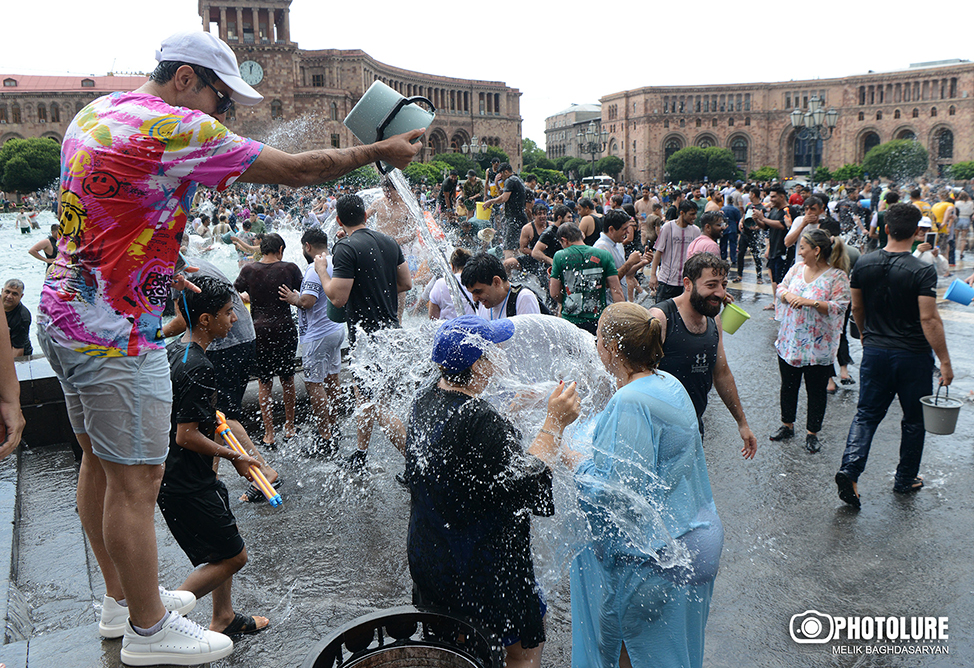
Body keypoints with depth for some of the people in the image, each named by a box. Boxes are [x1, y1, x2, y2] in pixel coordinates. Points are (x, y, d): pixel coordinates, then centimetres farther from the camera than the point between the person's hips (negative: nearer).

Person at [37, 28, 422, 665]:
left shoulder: (96, 112, 10)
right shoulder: (175, 129, -19)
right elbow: (295, 169, -17)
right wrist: (381, 151, -6)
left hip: (65, 312, 10)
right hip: (117, 333, -10)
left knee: (101, 462, 18)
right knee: (136, 480, 1)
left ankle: (122, 598, 35)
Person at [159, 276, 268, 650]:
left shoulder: (172, 351, 5)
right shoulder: (198, 368, -24)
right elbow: (186, 436, -25)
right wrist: (234, 457, -14)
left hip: (168, 474, 10)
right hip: (186, 484, -10)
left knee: (225, 544, 21)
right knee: (233, 555, 1)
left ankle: (223, 619, 32)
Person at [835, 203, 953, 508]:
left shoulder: (864, 264, -4)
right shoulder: (923, 271, -17)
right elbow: (929, 319, -20)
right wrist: (945, 361, -14)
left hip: (875, 352, 3)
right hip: (914, 356, -3)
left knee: (867, 414, 11)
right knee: (914, 419, 15)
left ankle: (850, 468, -7)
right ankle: (905, 479, 28)